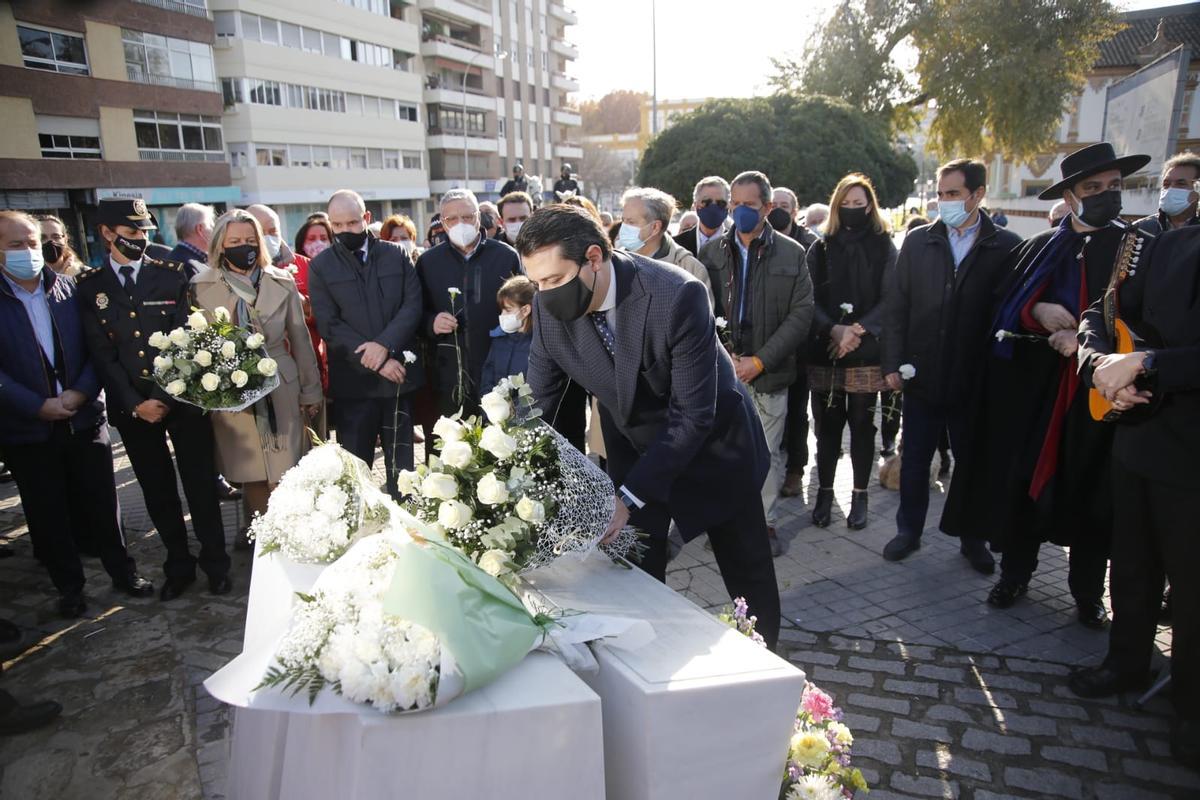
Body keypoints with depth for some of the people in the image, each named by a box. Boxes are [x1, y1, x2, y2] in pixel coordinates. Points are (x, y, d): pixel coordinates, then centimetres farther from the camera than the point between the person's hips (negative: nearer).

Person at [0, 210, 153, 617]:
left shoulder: (69, 289, 2)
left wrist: (81, 392, -12)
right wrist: (39, 406, -15)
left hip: (84, 418, 1)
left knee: (102, 502, 10)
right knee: (48, 514, 11)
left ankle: (123, 572, 26)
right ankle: (68, 587, 27)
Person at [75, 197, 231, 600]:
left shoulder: (172, 275, 2)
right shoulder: (89, 286, 4)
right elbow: (101, 353, 1)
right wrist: (135, 403, -7)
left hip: (181, 397, -1)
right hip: (131, 405, 2)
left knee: (200, 484, 3)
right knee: (157, 491, 11)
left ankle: (215, 564, 17)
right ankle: (178, 566, 25)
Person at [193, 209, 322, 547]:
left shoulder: (282, 283, 3)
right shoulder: (201, 287, 0)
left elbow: (300, 340, 7)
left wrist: (311, 391, 8)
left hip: (281, 390, 0)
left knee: (283, 470, 2)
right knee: (249, 472, 9)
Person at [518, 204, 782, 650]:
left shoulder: (677, 296, -33)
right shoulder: (550, 307, -18)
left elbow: (693, 413, -30)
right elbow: (539, 398, -9)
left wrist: (631, 495, -35)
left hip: (710, 445, -3)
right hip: (634, 447, 3)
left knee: (748, 573, 14)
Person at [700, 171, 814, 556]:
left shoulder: (791, 254, 2)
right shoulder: (712, 252, 6)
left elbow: (801, 314, -2)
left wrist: (760, 361, -10)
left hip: (767, 372, -1)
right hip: (721, 370, 1)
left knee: (767, 453, 7)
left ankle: (765, 521, 24)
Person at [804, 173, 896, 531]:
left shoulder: (884, 248, 6)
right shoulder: (821, 248, 9)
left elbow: (889, 300, -2)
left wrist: (858, 330, -16)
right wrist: (834, 330, -15)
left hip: (866, 353, -1)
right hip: (824, 352, 1)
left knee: (862, 425, 5)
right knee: (827, 425, 4)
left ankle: (860, 496, 17)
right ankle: (825, 492, 17)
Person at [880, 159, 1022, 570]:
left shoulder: (1006, 247, -4)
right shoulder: (918, 241, 2)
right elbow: (895, 306, 1)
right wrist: (892, 364, -4)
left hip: (976, 381, -1)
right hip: (923, 377, 1)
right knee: (914, 461, 12)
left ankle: (973, 539, 31)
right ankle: (909, 530, 29)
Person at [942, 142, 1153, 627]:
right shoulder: (1038, 248, 8)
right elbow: (1003, 307, 8)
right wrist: (1037, 311, -11)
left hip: (1096, 393, -1)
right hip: (1031, 390, 2)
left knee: (1089, 495, 7)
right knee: (1023, 482, 8)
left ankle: (1088, 592, 24)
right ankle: (1014, 574, 25)